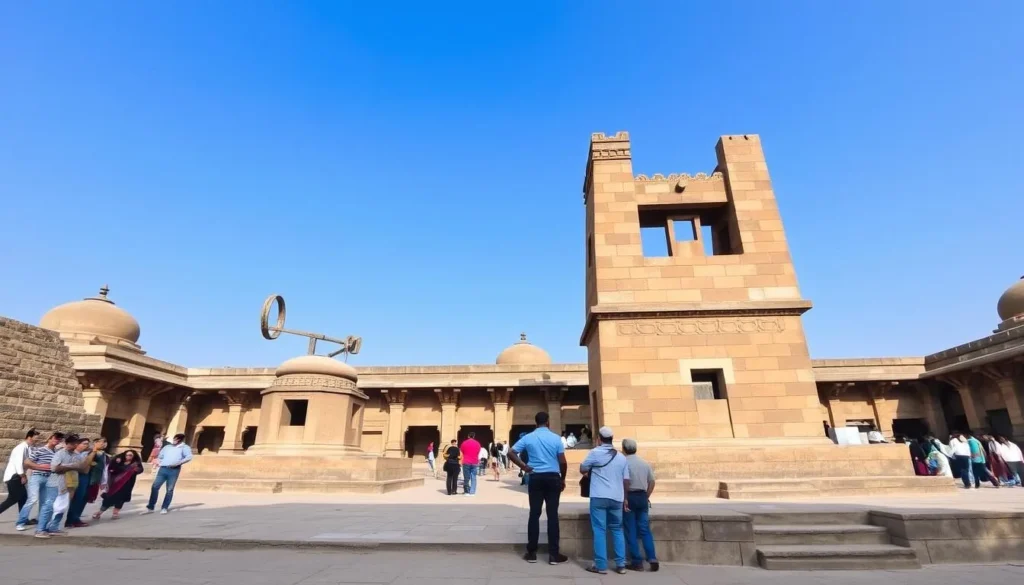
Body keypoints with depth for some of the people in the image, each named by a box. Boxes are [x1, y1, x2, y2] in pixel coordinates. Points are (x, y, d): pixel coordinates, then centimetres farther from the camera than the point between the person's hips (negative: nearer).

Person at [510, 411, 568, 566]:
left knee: (534, 514, 7)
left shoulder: (528, 437, -1)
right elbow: (563, 462, -4)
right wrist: (562, 478, 9)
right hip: (553, 478, -1)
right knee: (552, 515, 4)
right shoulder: (556, 438, -3)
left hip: (535, 478, 1)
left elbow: (511, 453, -3)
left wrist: (524, 467, 1)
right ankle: (553, 554, 8)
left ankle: (531, 553, 12)